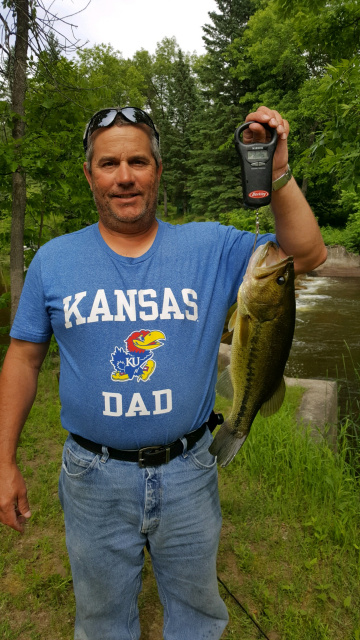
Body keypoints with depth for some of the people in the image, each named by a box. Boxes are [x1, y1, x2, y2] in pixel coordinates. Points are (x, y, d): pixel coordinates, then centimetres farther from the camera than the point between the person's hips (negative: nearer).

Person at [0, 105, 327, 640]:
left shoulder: (210, 247, -6)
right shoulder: (53, 260, -4)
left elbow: (306, 254, -10)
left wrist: (278, 173, -23)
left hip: (187, 471, 1)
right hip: (95, 477, 1)